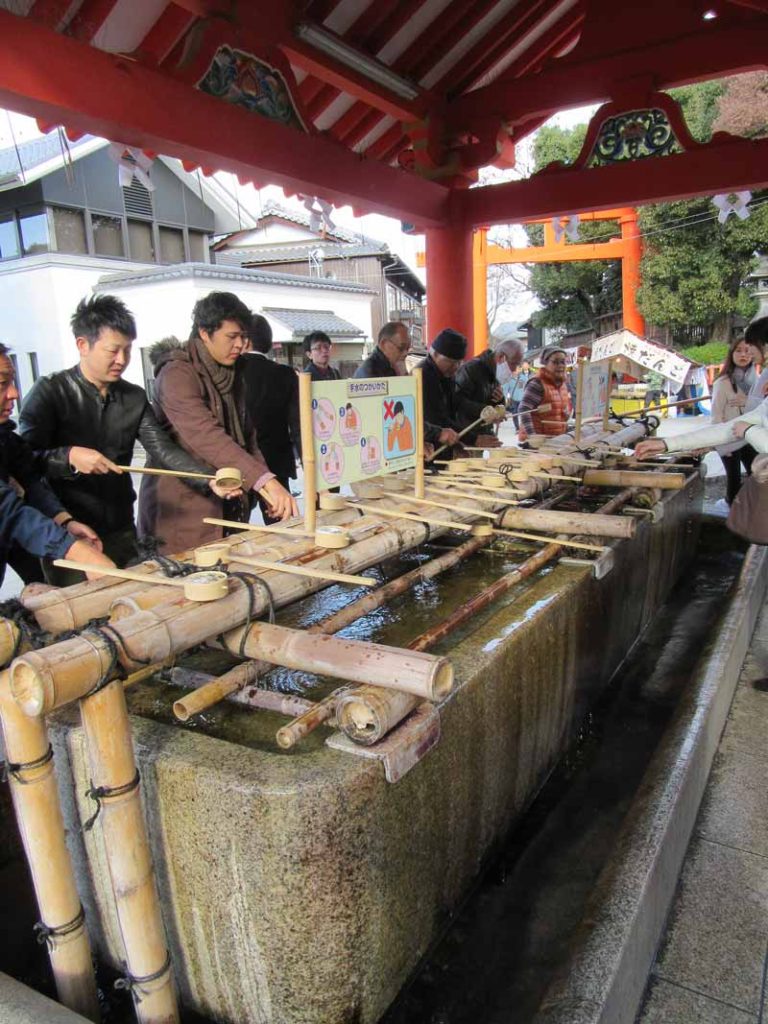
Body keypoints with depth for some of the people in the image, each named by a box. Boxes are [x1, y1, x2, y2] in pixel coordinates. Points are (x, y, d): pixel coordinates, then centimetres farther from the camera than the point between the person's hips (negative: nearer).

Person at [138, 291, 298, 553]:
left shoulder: (233, 374, 11)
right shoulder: (177, 374, -15)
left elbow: (247, 436, 13)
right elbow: (204, 434, -30)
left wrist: (268, 490, -3)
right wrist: (265, 480, -40)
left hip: (228, 507, 7)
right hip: (182, 508, -7)